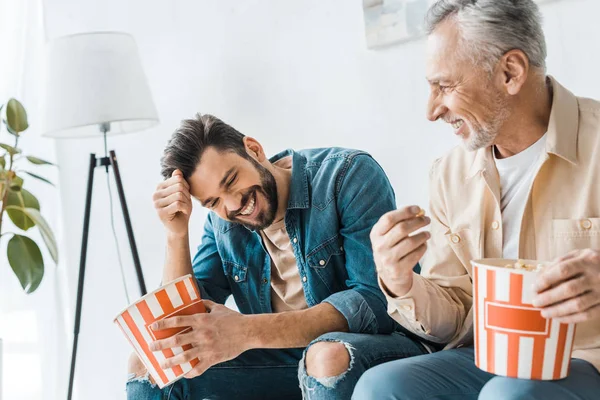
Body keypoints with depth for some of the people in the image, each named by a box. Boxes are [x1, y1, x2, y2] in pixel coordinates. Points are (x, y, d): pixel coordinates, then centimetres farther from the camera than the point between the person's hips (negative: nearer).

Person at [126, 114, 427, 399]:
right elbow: (184, 322, 2)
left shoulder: (350, 174, -14)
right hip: (284, 358, 5)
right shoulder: (222, 222, 3)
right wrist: (176, 234, -13)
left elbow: (377, 299, -24)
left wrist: (248, 331, -34)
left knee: (328, 356, -39)